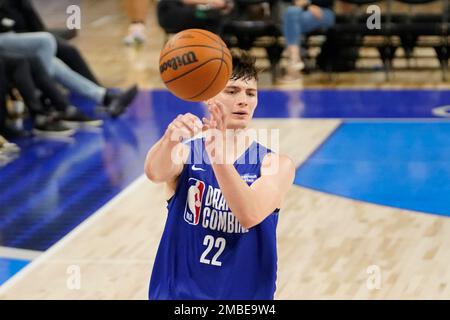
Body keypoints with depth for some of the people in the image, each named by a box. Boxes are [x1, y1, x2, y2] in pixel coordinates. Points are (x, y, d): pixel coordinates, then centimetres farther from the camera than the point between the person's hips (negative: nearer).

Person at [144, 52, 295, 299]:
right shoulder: (184, 153, -1)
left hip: (247, 293, 0)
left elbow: (250, 215, -23)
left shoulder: (275, 165, -3)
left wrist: (219, 155, -36)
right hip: (179, 293, 0)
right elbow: (155, 172, -24)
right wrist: (170, 137, -46)